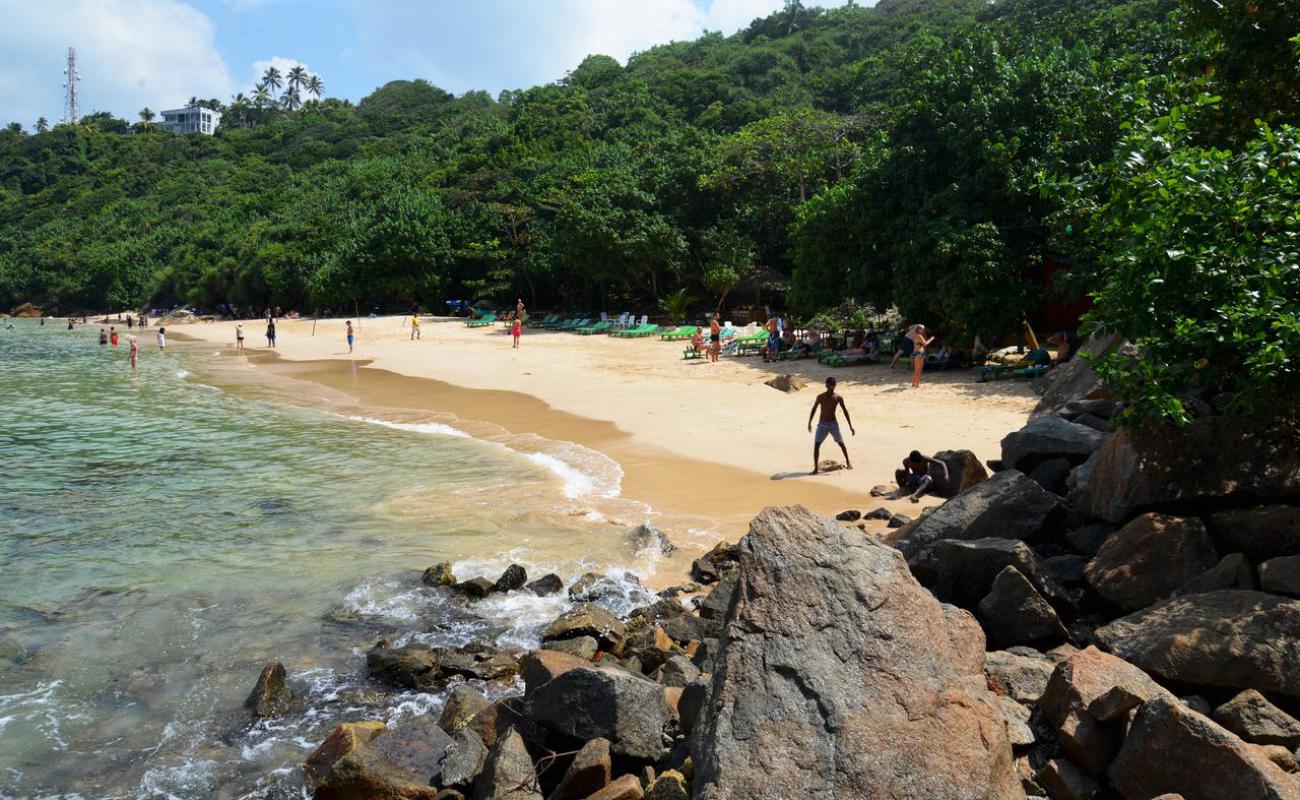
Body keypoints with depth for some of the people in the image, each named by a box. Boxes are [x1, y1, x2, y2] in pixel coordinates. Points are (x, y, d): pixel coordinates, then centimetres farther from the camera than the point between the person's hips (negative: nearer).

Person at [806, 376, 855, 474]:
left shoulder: (838, 398, -5)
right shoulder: (820, 397, -6)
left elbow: (845, 411, 2)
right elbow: (814, 409, 8)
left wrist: (850, 426, 0)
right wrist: (809, 423, 9)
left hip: (833, 424, 1)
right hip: (822, 425, -1)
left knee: (841, 443, 9)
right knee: (816, 445, -10)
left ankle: (848, 461, 35)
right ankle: (816, 468, -3)